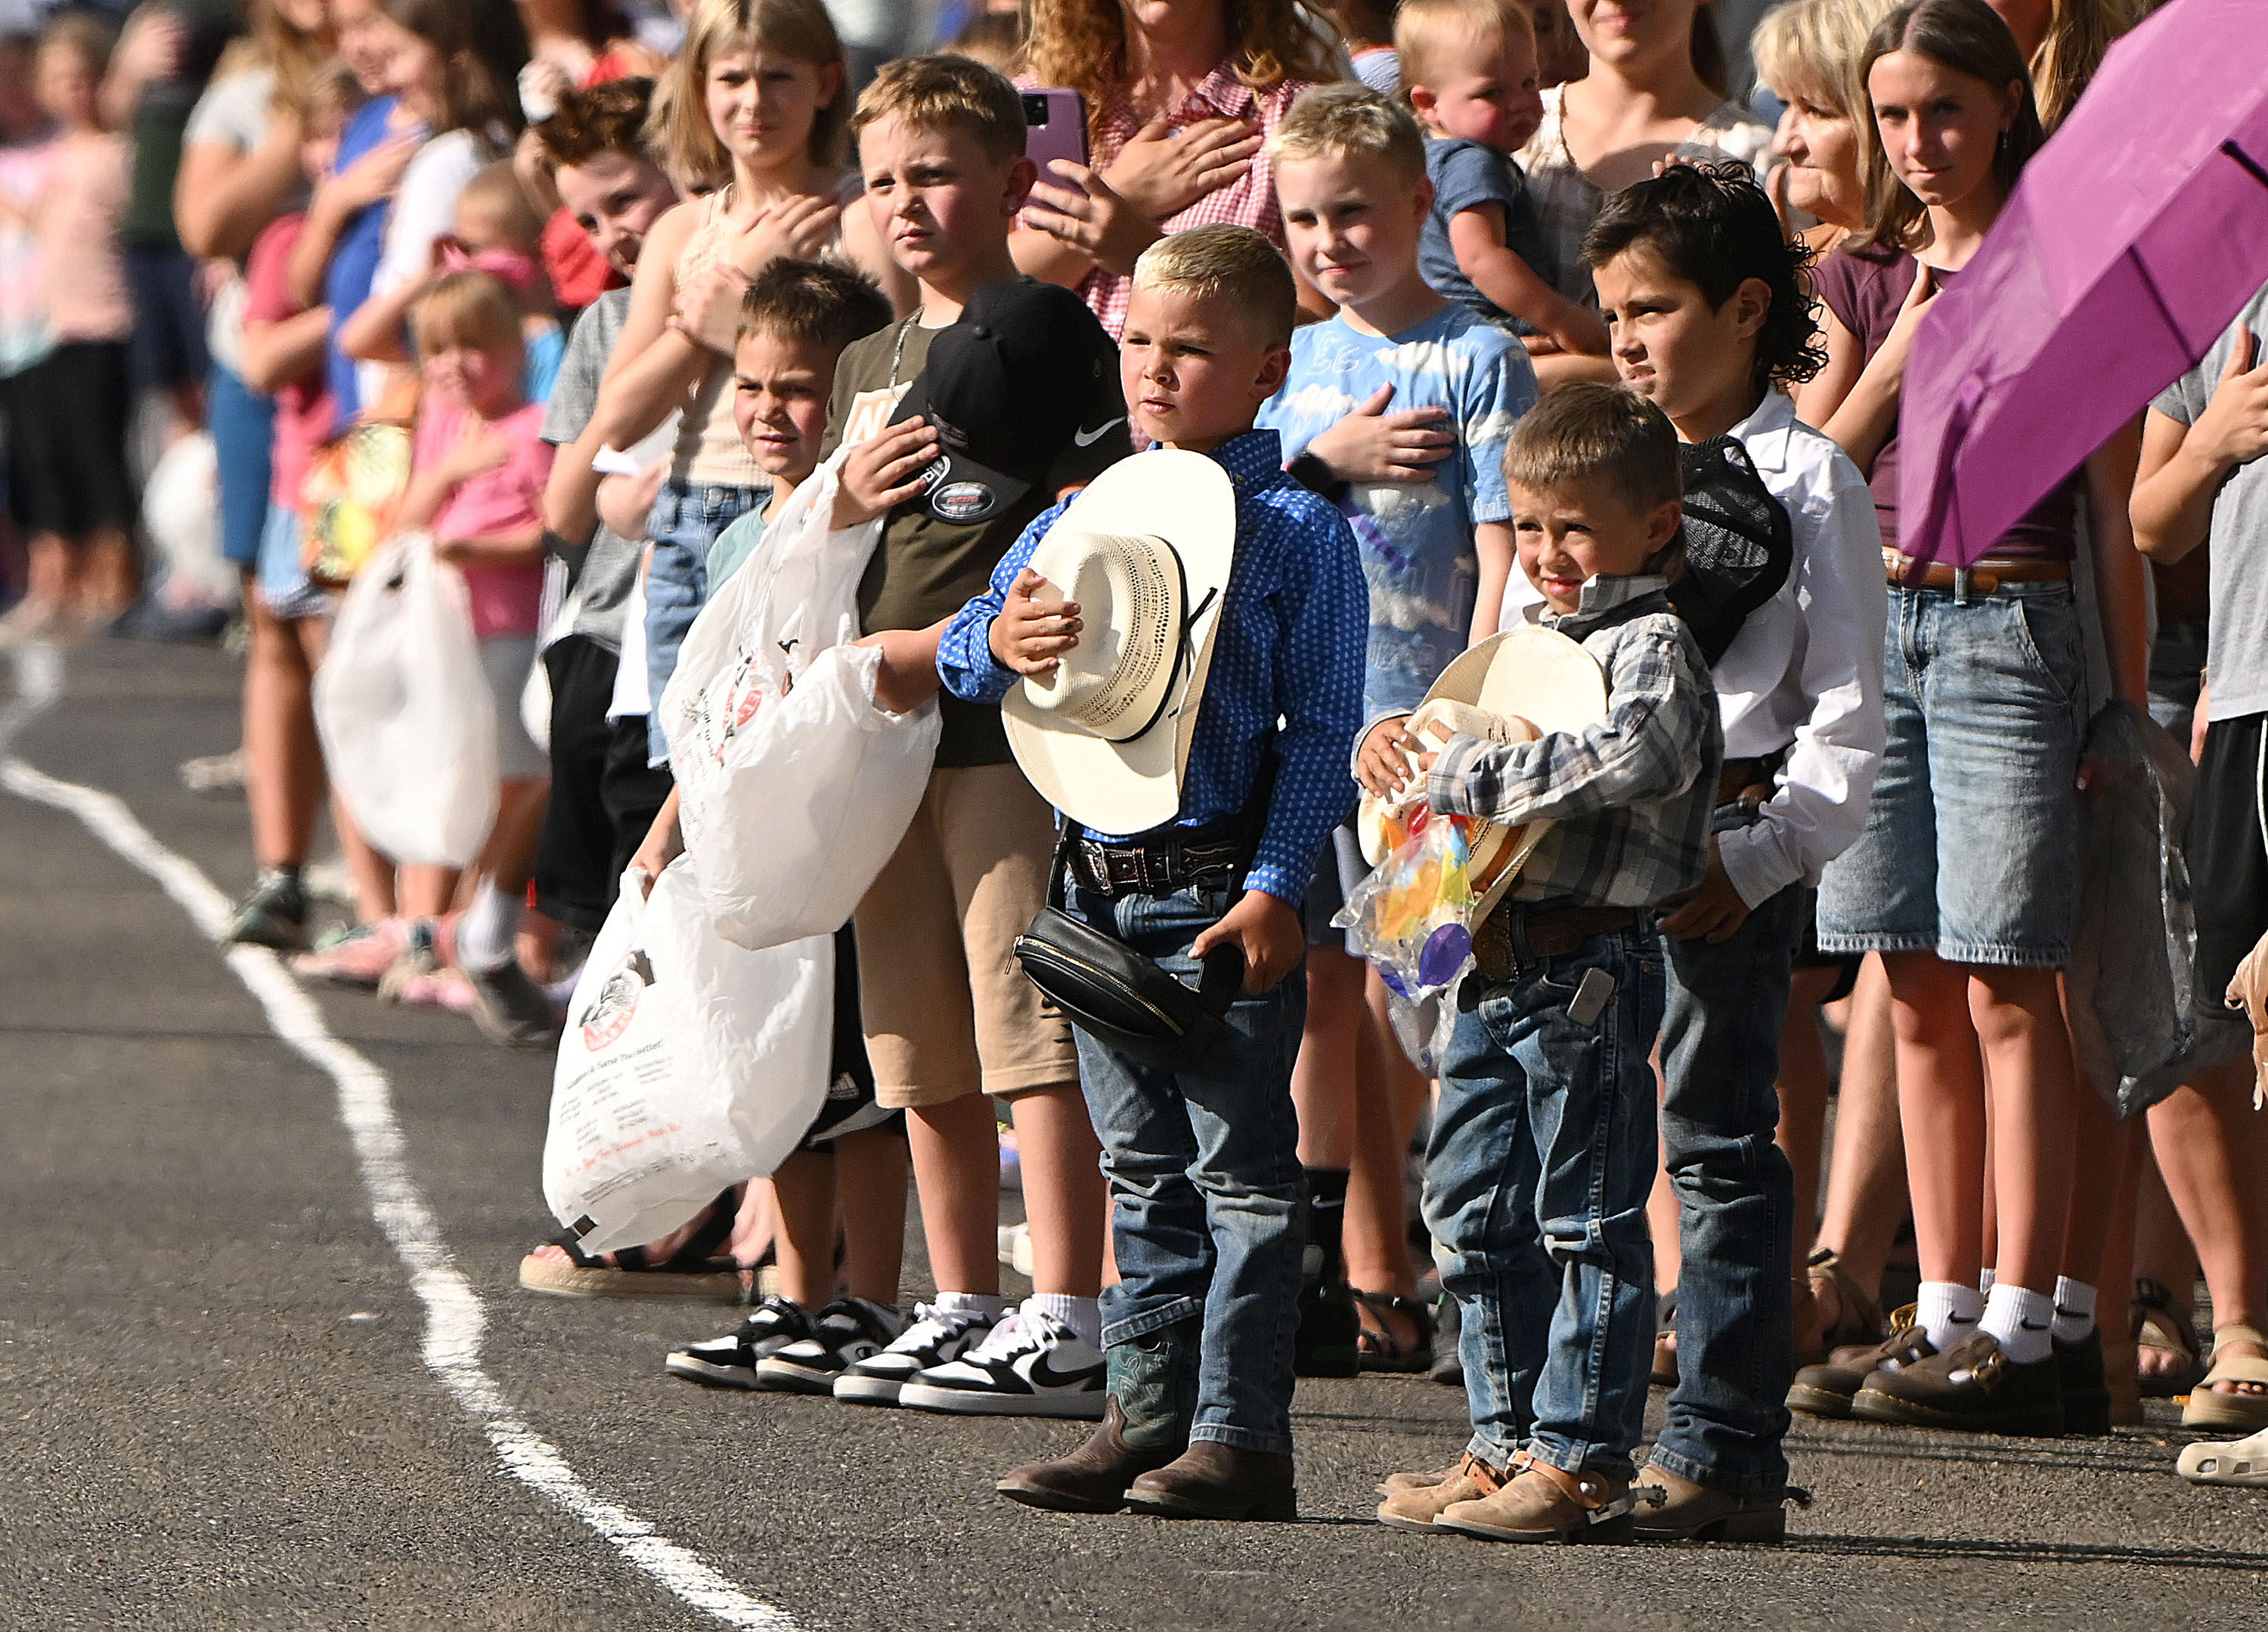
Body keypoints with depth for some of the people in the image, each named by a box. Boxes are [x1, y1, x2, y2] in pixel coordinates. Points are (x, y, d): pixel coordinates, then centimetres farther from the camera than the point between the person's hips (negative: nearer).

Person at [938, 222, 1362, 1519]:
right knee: (1143, 1169, 12)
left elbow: (1322, 729, -7)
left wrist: (1276, 888, -14)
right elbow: (960, 654, 12)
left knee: (1242, 1169, -3)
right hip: (1103, 884, 6)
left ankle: (1242, 1437, -2)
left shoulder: (1298, 532, -5)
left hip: (1226, 894, -6)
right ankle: (1147, 1416, 17)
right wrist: (1000, 643, -12)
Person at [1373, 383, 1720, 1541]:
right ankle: (1505, 1444, 20)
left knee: (1587, 1221, -4)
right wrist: (1398, 752, 7)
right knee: (1478, 1216, 12)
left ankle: (1584, 1461, -2)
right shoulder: (1525, 640, 17)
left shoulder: (1650, 645, -9)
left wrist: (1467, 776, -24)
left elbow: (1635, 757, -29)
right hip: (1495, 965, 9)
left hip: (1586, 965, -9)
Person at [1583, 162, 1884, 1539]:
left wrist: (1759, 860, -14)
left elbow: (1846, 718, -6)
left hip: (1729, 839, -6)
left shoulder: (1810, 484, -2)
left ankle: (1726, 1452, -3)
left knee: (1720, 1143, -4)